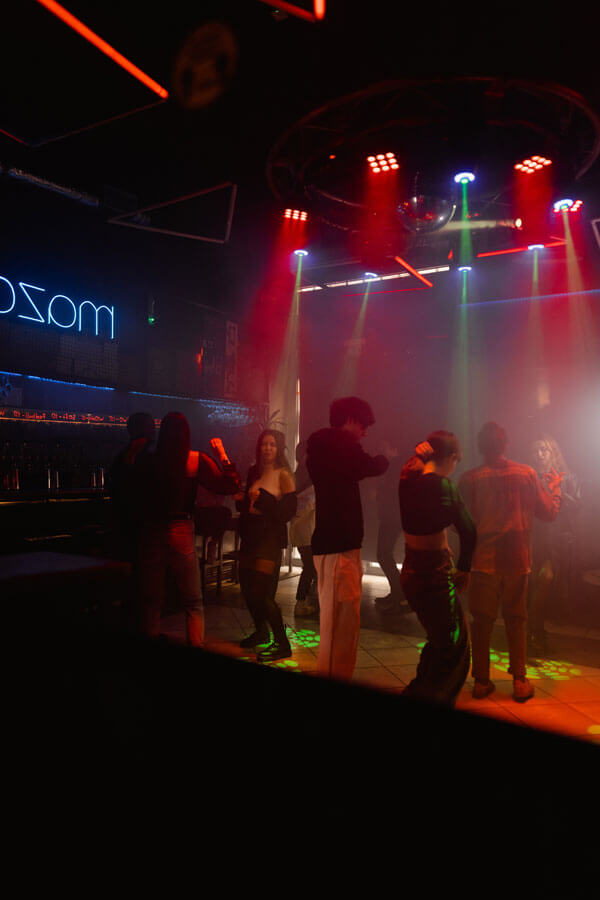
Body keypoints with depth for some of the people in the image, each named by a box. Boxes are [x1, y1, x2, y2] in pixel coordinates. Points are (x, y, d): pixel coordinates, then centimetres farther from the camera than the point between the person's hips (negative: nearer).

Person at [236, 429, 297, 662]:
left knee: (262, 592, -10)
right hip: (250, 535, 7)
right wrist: (242, 501, 0)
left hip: (270, 537, -7)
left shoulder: (283, 475, -8)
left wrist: (261, 500, -19)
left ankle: (282, 644, 4)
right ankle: (261, 632, 36)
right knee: (247, 587, 13)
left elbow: (289, 510, -14)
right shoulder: (254, 472, 11)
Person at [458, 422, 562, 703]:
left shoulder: (469, 479, -7)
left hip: (483, 561, -1)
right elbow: (548, 512, 4)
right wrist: (554, 487, 21)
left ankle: (481, 681, 16)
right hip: (517, 561, 1)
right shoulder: (526, 474, -5)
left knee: (482, 621, 10)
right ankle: (519, 681, 16)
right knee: (516, 620, 14)